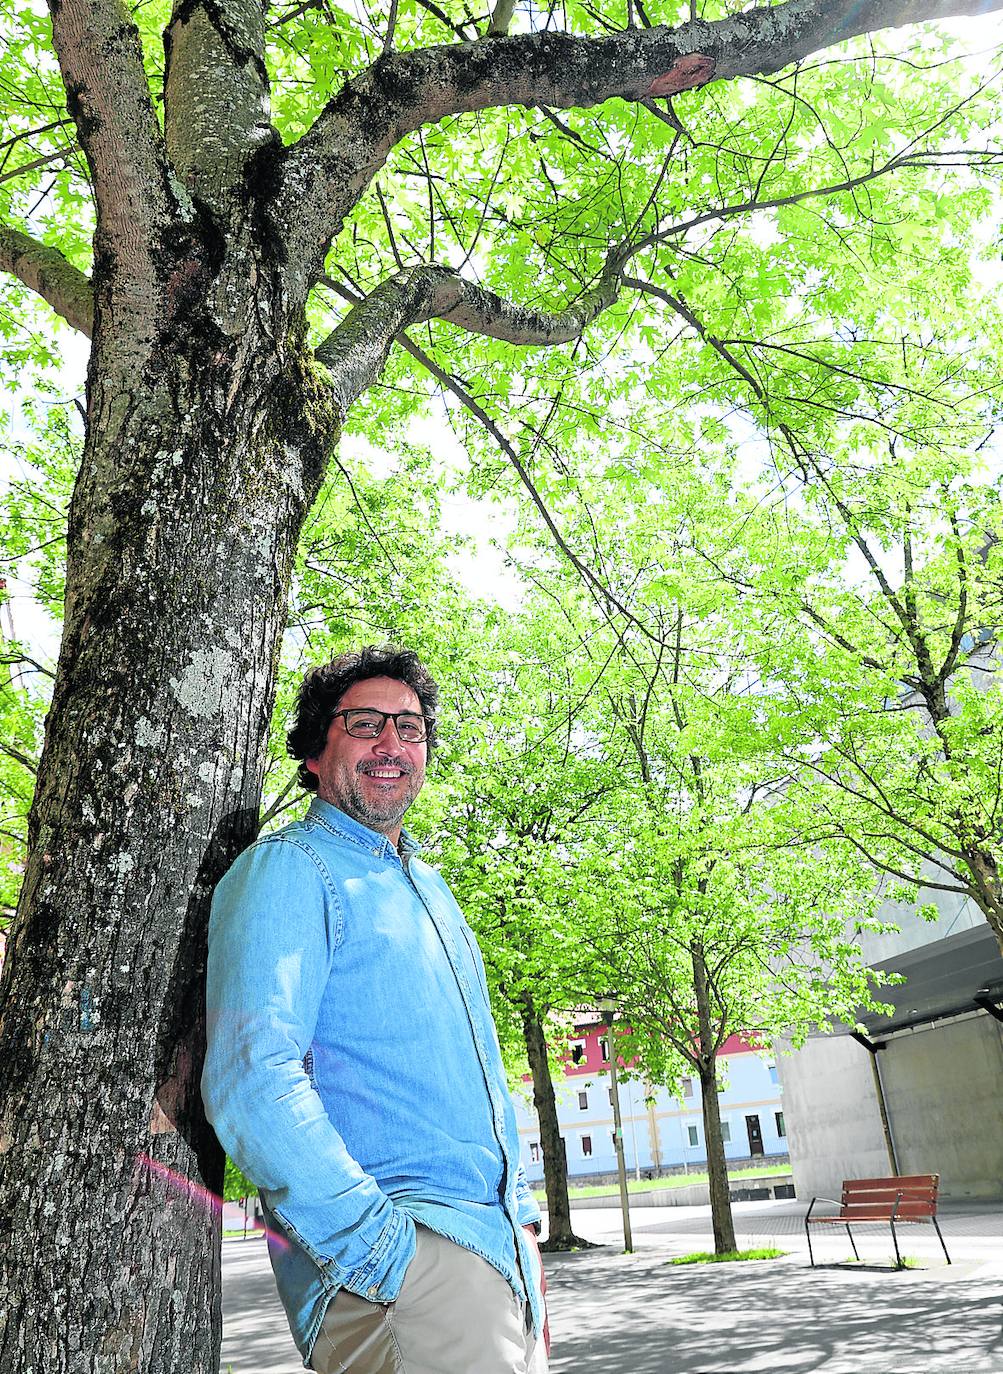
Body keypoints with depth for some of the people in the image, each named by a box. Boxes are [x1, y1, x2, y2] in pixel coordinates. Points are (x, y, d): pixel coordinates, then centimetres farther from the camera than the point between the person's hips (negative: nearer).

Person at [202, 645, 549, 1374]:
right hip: (390, 1254, -8)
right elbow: (252, 1081, -19)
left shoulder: (427, 886, 18)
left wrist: (523, 1225, 16)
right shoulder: (289, 869, -7)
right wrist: (384, 1256, -23)